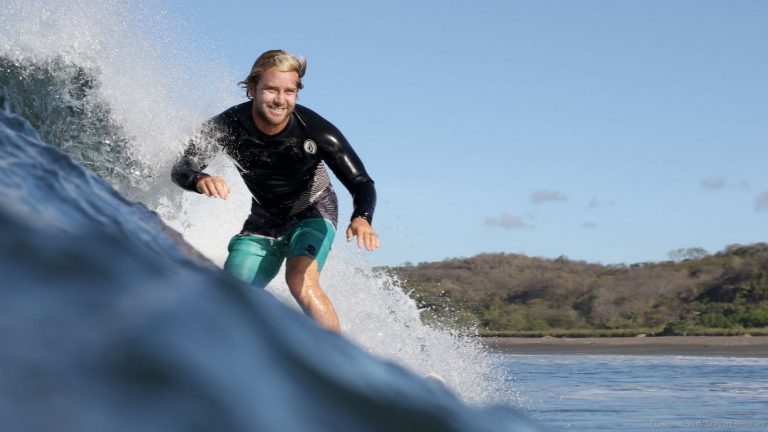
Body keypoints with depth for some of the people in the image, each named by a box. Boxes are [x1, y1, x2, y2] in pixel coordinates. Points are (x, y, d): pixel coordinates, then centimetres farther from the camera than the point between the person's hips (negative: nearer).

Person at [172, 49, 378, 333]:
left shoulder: (316, 131, -29)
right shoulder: (227, 126, -24)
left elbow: (361, 183, -28)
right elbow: (181, 170, -27)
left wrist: (361, 219, -51)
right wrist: (200, 179, -53)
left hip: (313, 213, -3)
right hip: (264, 219, 3)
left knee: (301, 280, -31)